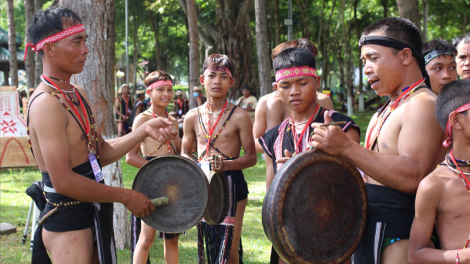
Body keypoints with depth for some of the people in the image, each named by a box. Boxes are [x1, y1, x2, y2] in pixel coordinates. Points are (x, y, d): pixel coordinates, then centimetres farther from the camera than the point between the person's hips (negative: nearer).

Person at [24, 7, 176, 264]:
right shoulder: (46, 103, -21)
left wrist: (144, 130, 0)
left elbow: (101, 153, 13)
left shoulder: (78, 94, 11)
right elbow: (63, 181, -25)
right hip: (67, 220, -9)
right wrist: (126, 196, -17)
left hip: (93, 213, 9)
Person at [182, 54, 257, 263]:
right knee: (208, 247, 13)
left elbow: (251, 157, -4)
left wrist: (227, 164, -23)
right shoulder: (193, 117, 5)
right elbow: (185, 153, 16)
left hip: (232, 184, -4)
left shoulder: (239, 116, -6)